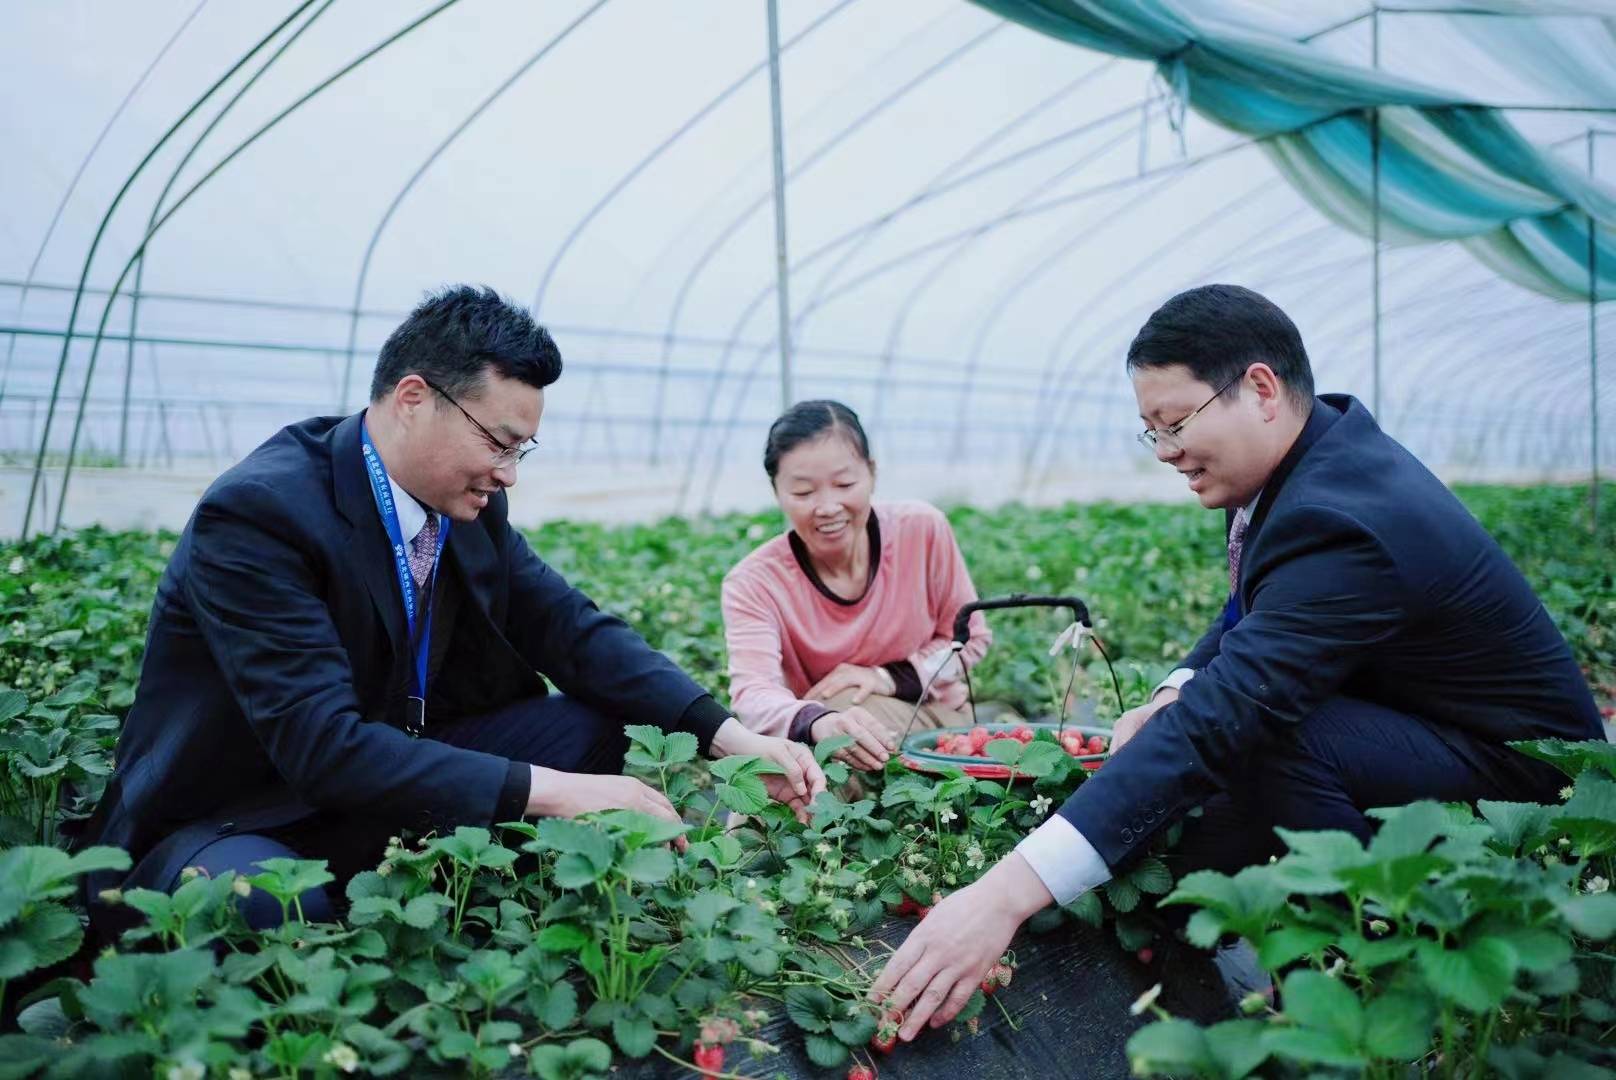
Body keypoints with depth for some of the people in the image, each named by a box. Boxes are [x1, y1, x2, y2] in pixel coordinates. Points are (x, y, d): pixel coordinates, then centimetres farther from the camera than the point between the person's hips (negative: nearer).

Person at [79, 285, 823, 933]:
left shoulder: (468, 504, -5)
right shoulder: (256, 513, -26)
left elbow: (572, 628, -2)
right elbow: (321, 745, -32)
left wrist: (727, 734, -16)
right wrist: (546, 791, -34)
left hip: (387, 782, 7)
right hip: (231, 827, -6)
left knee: (596, 723, -7)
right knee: (274, 908, -39)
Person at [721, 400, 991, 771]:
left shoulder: (923, 529, -12)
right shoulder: (753, 584, -16)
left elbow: (970, 639, 1)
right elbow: (753, 695, -33)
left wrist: (889, 678, -17)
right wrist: (820, 724, -56)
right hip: (816, 749, -1)